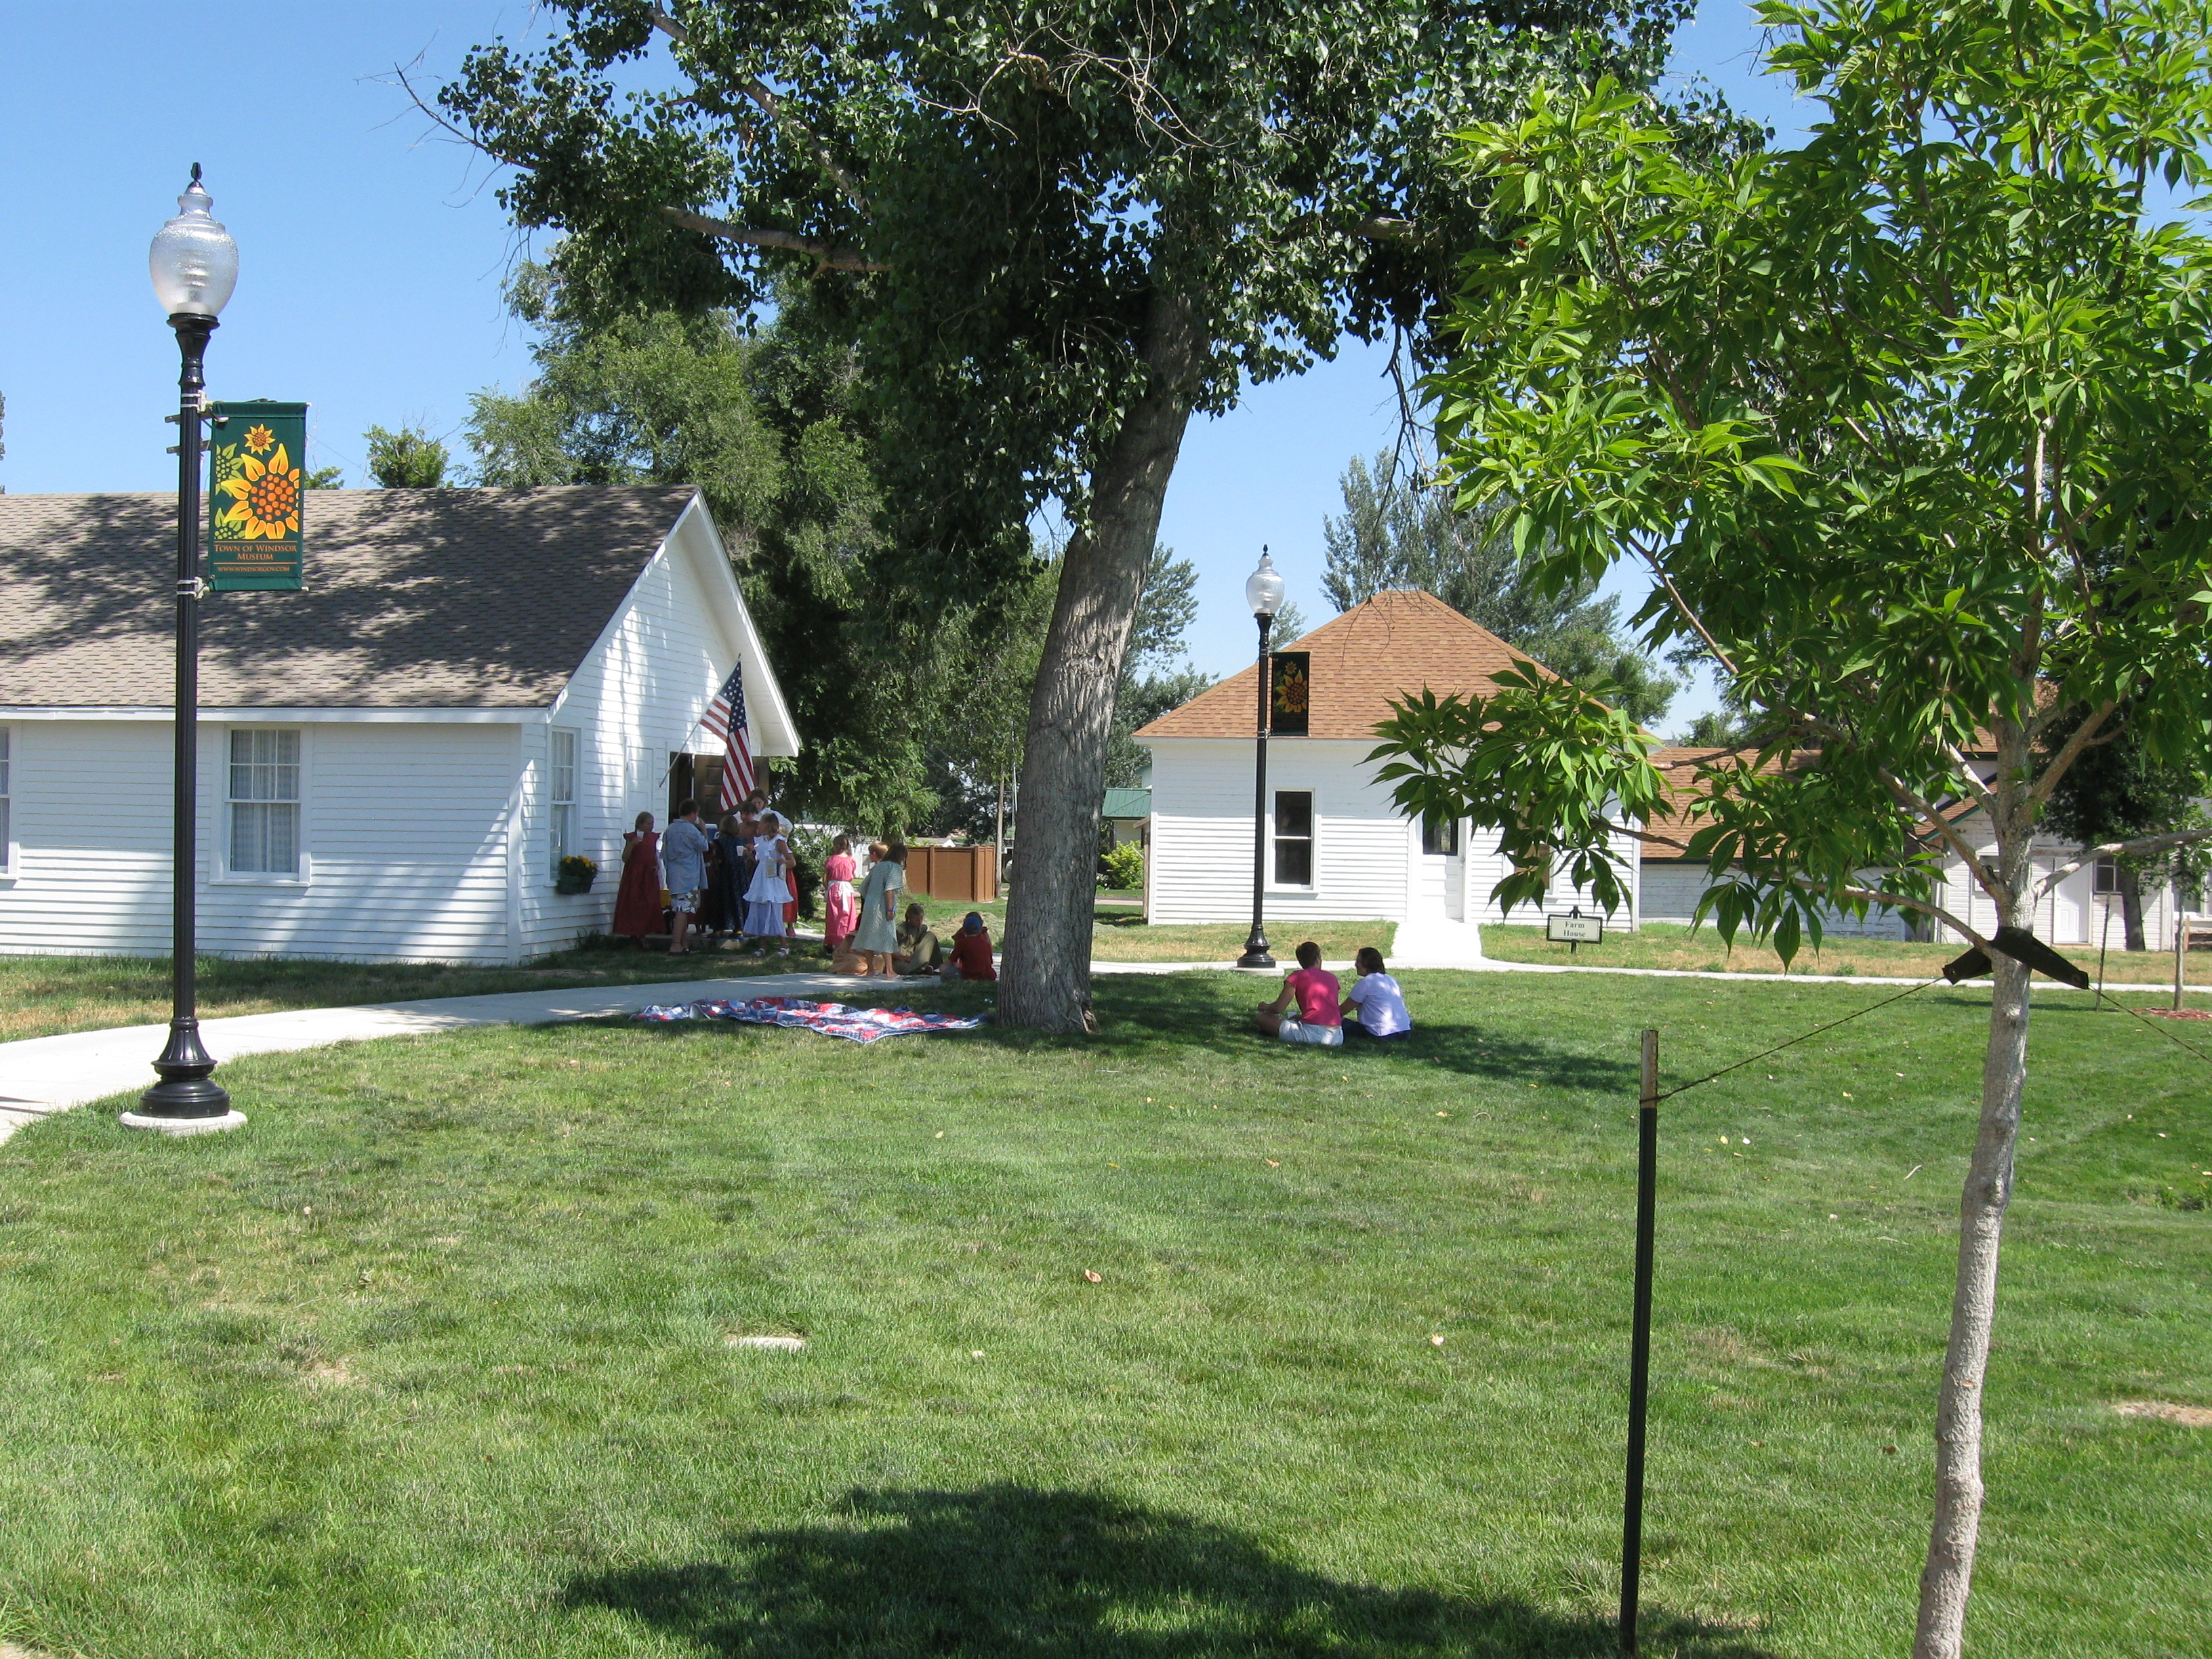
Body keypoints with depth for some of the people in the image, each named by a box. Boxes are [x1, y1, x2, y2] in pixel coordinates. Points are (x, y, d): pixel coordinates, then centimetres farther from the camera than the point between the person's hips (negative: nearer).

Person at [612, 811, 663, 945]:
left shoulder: (653, 838, 11)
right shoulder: (632, 837, -3)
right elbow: (625, 859, -7)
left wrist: (657, 866, 1)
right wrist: (631, 844, -21)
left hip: (649, 876, 5)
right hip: (634, 875, -5)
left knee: (649, 906, 1)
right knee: (634, 904, -6)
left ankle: (642, 935, 7)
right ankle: (634, 934, -2)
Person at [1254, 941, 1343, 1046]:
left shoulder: (1297, 977, 2)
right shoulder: (1332, 978, 15)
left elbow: (1278, 1008, -1)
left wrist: (1264, 1007, 22)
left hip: (1312, 1033, -6)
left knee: (1259, 1017, 2)